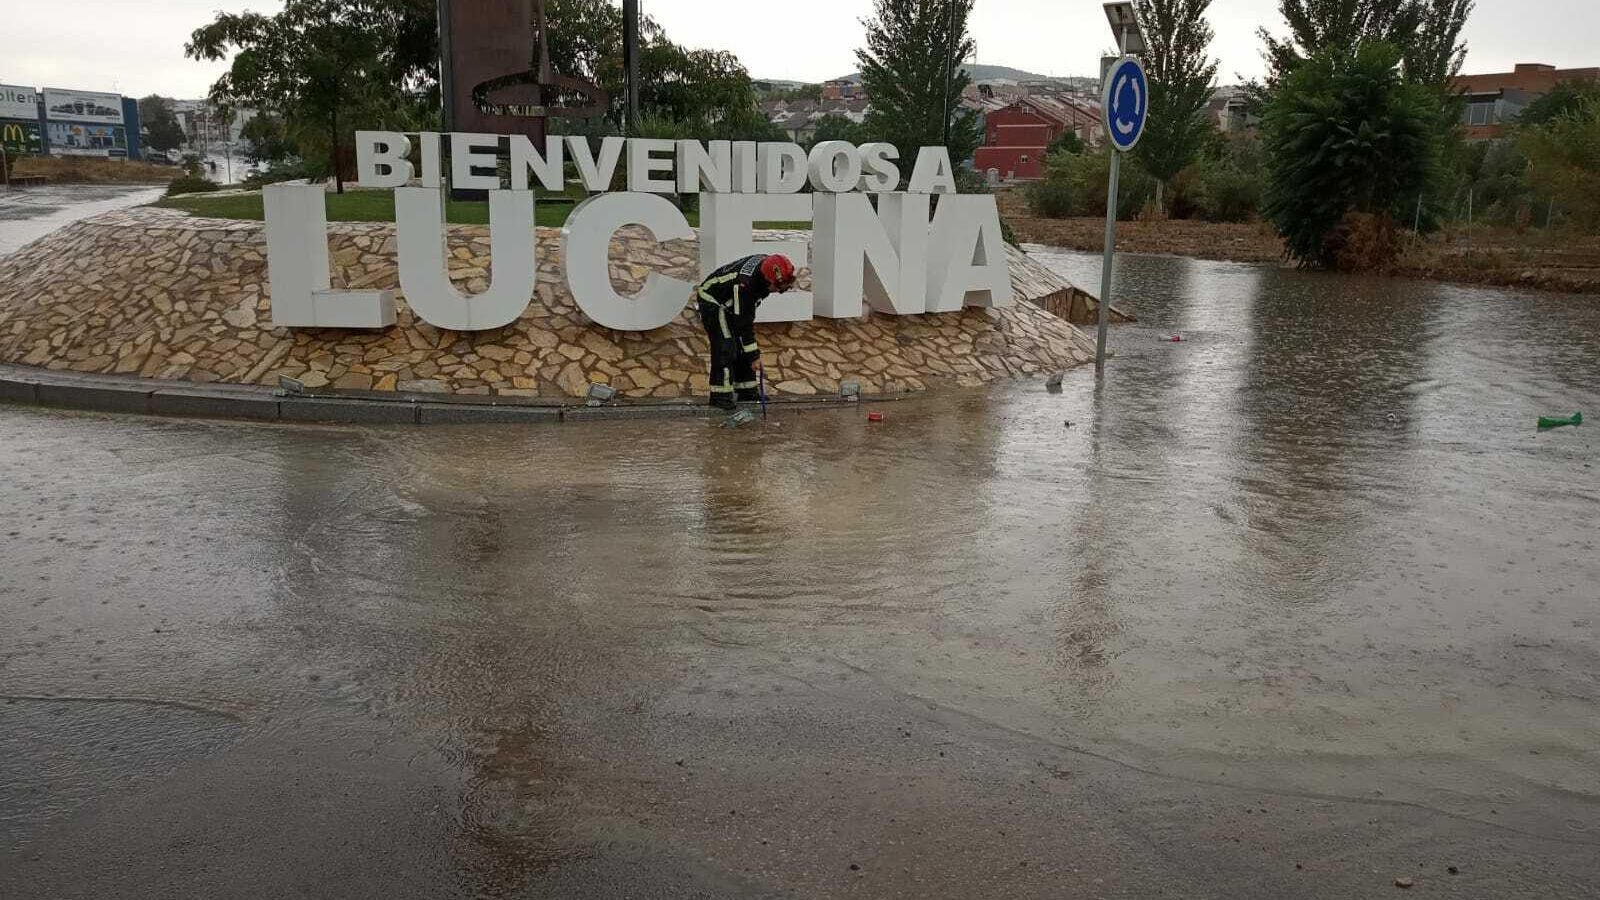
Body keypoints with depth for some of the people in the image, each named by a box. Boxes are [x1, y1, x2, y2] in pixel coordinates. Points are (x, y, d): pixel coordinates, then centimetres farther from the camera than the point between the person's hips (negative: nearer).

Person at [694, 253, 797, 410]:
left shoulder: (768, 262, -16)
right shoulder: (745, 284, -40)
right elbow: (743, 324, -33)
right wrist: (754, 355, -29)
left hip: (732, 302, 9)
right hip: (713, 301, -8)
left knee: (743, 344, 6)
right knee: (726, 345, -17)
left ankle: (745, 390, 14)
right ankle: (720, 395, -11)